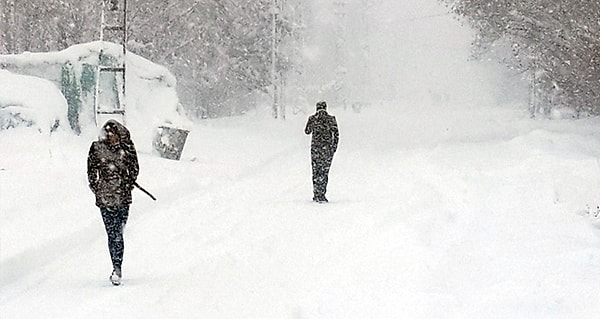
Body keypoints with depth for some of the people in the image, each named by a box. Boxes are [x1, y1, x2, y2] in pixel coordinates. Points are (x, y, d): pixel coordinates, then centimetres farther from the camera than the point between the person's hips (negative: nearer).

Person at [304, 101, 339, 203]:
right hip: (328, 148, 0)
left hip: (316, 147, 0)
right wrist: (335, 147, 8)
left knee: (316, 171, 9)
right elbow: (336, 134, -2)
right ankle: (322, 195, 1)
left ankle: (317, 195, 4)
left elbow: (307, 131, 13)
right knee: (324, 171, 6)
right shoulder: (331, 119, -3)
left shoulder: (312, 118, -1)